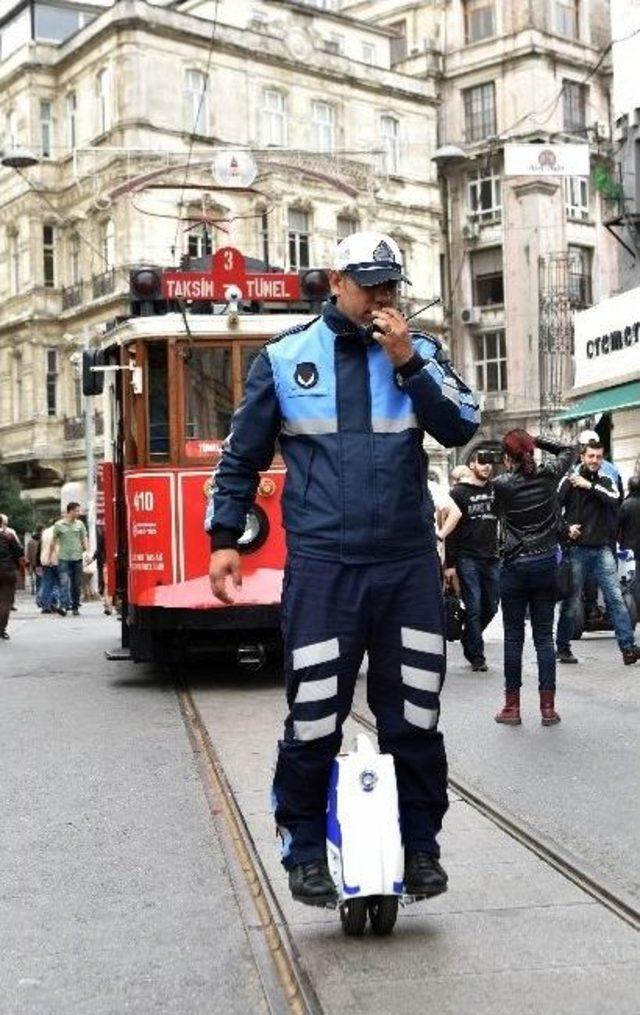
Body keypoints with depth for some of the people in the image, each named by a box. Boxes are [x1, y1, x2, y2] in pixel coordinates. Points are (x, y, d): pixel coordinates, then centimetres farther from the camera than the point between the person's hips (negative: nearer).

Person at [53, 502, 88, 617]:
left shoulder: (80, 524, 8)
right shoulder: (59, 525, 1)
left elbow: (84, 539, 11)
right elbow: (54, 541, 7)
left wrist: (87, 551, -4)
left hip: (77, 558, 3)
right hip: (64, 558, -3)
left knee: (76, 585, 6)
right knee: (64, 582, -14)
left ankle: (75, 606, 13)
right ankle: (64, 604, -19)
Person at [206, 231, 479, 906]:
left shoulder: (418, 351, 8)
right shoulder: (284, 358, 6)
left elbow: (461, 427, -3)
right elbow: (241, 456, 11)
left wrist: (407, 364, -11)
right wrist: (224, 537, 6)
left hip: (409, 567, 2)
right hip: (321, 569, -1)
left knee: (414, 717, 8)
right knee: (313, 721, 0)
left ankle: (420, 843, 22)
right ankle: (304, 848, 17)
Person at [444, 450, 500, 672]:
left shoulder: (495, 489, 10)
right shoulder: (460, 492, -2)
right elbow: (452, 530, -4)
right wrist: (449, 564, -8)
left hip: (491, 558, 5)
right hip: (467, 559, -5)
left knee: (491, 607, 9)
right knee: (474, 607, -4)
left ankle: (468, 638, 32)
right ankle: (477, 656, 4)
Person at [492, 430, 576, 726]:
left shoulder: (501, 484, -8)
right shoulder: (548, 476, -2)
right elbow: (570, 451, 16)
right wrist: (537, 441, 9)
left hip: (514, 566, -2)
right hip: (546, 565, 2)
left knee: (513, 638, 6)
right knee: (544, 636, 6)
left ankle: (512, 707, 10)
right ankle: (548, 707, 6)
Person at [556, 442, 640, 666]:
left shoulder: (606, 481, 11)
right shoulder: (569, 481, 2)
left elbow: (615, 500, -10)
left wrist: (590, 486, -13)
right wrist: (566, 528, -14)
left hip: (603, 549, 2)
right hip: (577, 549, -2)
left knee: (615, 598, -7)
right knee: (571, 601, 4)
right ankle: (562, 647, 18)